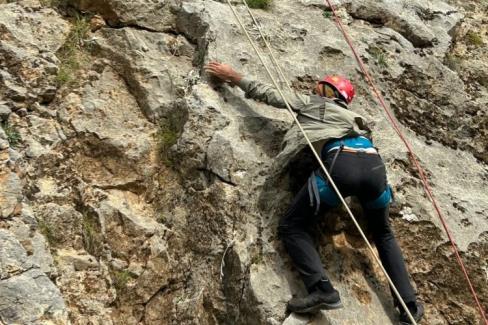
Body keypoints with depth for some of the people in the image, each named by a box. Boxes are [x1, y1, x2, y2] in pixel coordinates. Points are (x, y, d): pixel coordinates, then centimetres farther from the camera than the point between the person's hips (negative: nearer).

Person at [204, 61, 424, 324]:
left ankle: (321, 289, -12)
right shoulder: (353, 116, 41)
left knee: (291, 227, 8)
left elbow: (267, 93, 31)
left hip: (340, 162, -5)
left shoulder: (310, 103, 28)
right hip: (374, 163, 5)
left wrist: (234, 76, 42)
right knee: (383, 234, 28)